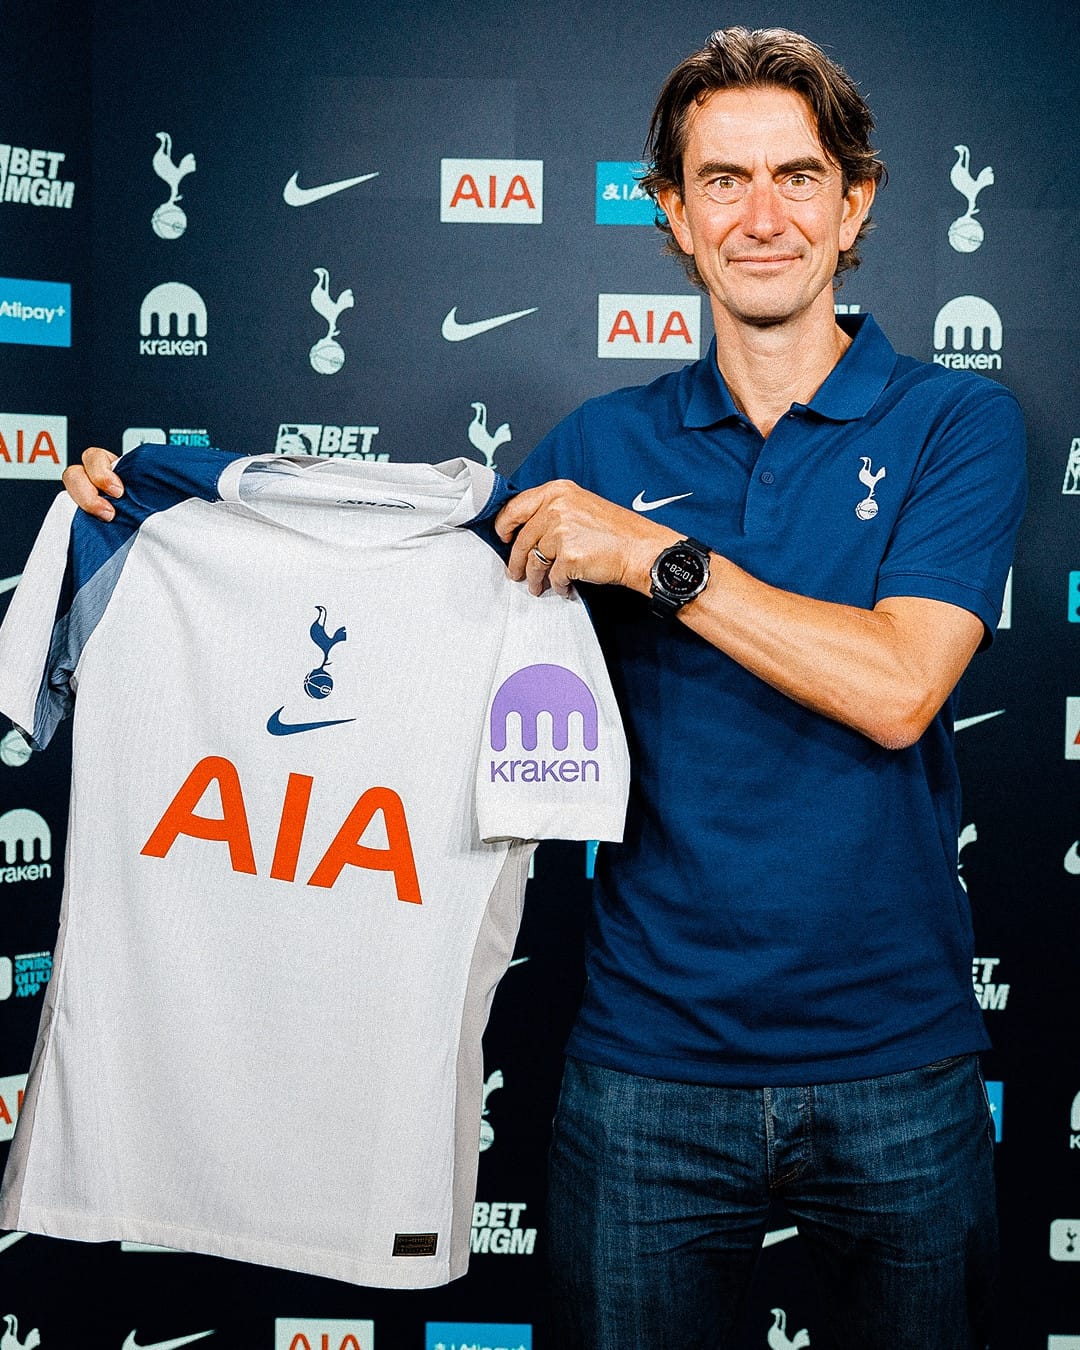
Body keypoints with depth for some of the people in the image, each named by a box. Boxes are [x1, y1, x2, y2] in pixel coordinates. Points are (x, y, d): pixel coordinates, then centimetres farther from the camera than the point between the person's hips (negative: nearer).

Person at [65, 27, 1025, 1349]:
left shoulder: (956, 422, -4)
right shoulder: (602, 444, 3)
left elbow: (897, 689, -17)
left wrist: (657, 555, -21)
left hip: (896, 1072, -1)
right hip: (648, 1062, 1)